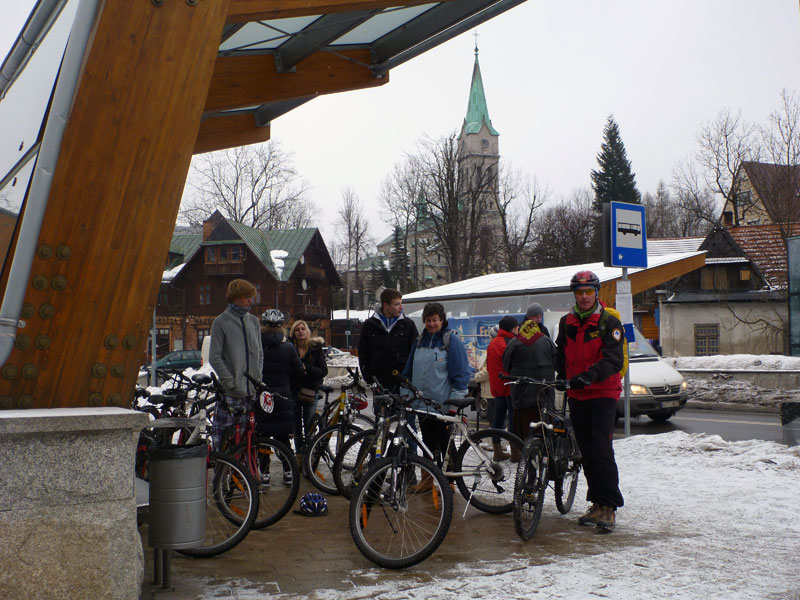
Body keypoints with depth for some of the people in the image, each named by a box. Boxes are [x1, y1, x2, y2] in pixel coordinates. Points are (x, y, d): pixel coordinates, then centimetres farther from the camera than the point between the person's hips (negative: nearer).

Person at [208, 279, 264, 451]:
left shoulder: (253, 321, 13)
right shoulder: (221, 322, -3)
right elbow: (214, 358, -6)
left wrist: (258, 379, 6)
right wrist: (231, 383, -12)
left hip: (251, 392, 5)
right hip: (230, 392, -5)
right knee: (223, 436, -6)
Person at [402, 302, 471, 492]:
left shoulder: (452, 340, -7)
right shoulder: (421, 340, 12)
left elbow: (460, 375, -9)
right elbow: (409, 371, 21)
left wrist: (454, 404, -12)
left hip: (443, 405, -6)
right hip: (422, 404, 6)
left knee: (445, 444, 1)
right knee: (428, 442, 13)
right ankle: (427, 479, 24)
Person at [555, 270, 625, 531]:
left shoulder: (609, 321, -6)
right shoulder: (566, 322, 11)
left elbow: (613, 358, -18)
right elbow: (561, 355, 22)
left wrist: (590, 374, -33)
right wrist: (562, 378, 7)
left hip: (603, 393, -5)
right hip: (576, 394, 5)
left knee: (602, 448, -14)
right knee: (587, 450, 8)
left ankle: (609, 507, -11)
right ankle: (597, 504, 16)